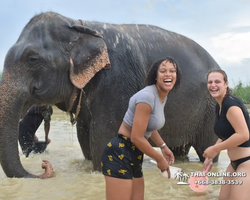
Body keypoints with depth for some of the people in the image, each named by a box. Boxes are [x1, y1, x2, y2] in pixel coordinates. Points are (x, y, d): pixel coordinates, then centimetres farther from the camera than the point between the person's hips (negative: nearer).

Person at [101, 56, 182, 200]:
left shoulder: (163, 96, 9)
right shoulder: (147, 96, -20)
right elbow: (137, 137, -22)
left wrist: (164, 147, 22)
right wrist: (160, 159, -9)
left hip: (134, 156, 10)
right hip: (119, 154, -10)